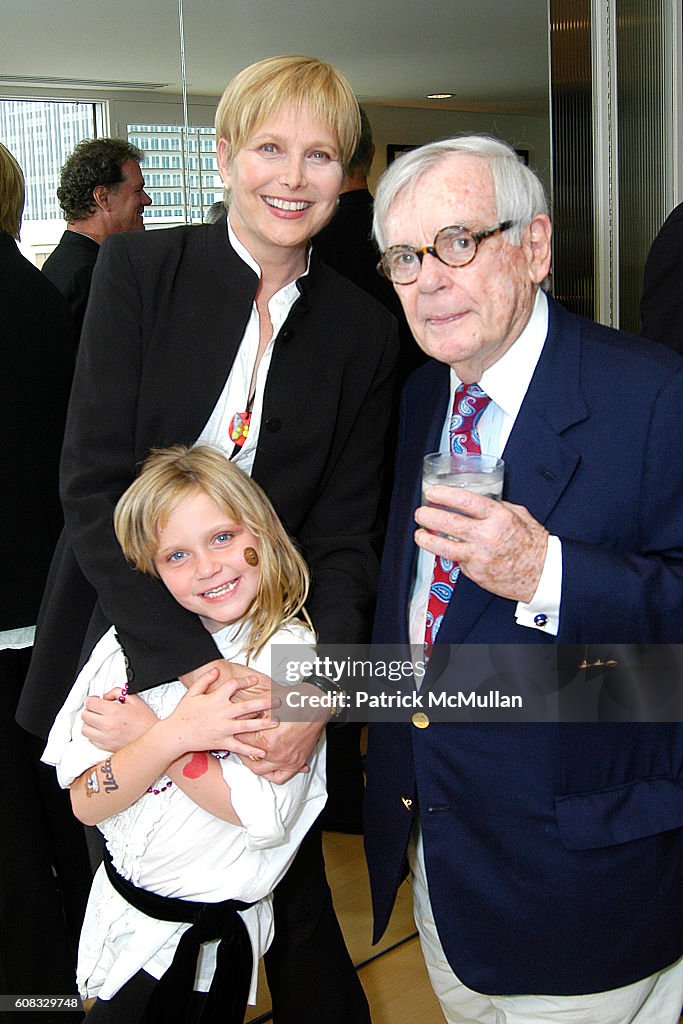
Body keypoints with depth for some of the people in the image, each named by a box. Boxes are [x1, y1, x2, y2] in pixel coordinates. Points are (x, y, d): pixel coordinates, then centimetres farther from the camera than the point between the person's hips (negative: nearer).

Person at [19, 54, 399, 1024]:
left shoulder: (364, 331, -1)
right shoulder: (139, 270, -7)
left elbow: (345, 535, -2)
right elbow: (93, 484, -14)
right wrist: (192, 665, -24)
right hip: (128, 645, -1)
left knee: (292, 906, 12)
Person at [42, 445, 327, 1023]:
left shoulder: (291, 653, -16)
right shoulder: (131, 644, -5)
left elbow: (264, 815, -24)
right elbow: (86, 803, -11)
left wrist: (141, 734, -20)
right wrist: (173, 735, -28)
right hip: (117, 911, 4)